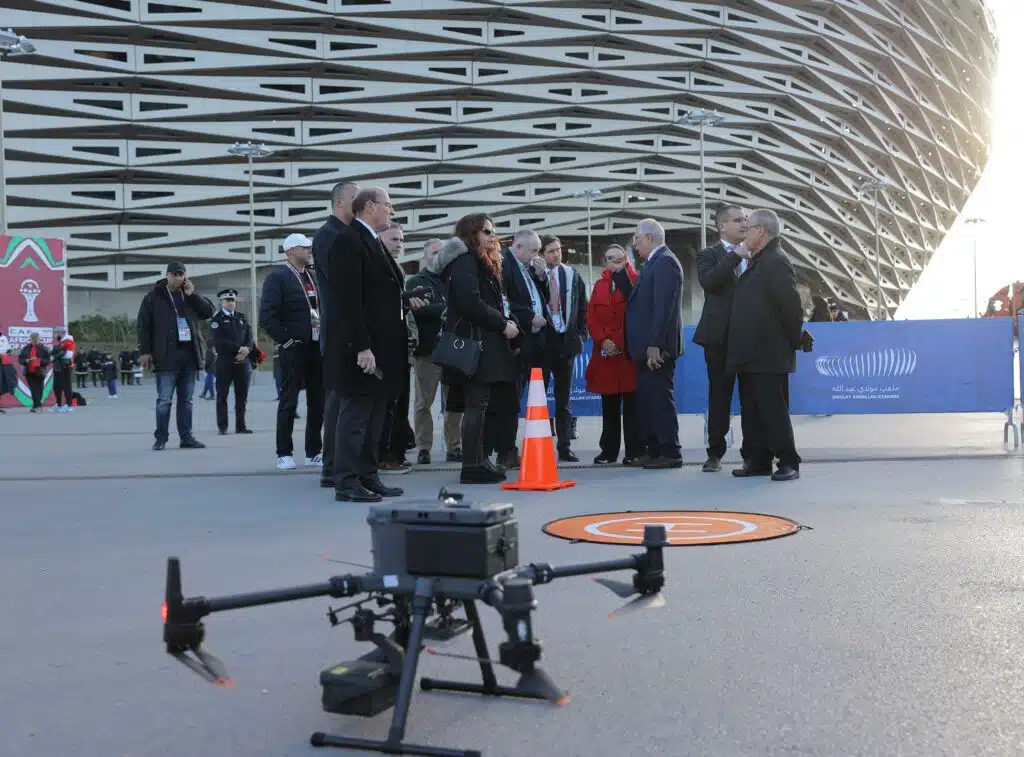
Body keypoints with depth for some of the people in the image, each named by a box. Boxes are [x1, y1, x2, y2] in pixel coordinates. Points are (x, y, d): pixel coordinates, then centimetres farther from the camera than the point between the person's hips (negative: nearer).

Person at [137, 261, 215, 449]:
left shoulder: (190, 295, 14)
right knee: (164, 399, -4)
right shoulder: (153, 297, 1)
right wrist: (145, 351, -8)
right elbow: (143, 325, -2)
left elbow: (209, 312, 6)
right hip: (166, 356, -4)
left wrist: (192, 295, -4)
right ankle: (161, 438, 4)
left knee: (186, 399, 10)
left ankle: (186, 436, 16)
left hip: (189, 355, 5)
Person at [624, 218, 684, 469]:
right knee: (646, 399, 12)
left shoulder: (664, 262, -13)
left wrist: (655, 345, -23)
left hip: (656, 347, -10)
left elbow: (663, 307, -20)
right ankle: (653, 450, 19)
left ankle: (670, 453, -1)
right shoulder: (654, 262, 18)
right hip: (647, 346, 10)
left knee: (660, 398, -6)